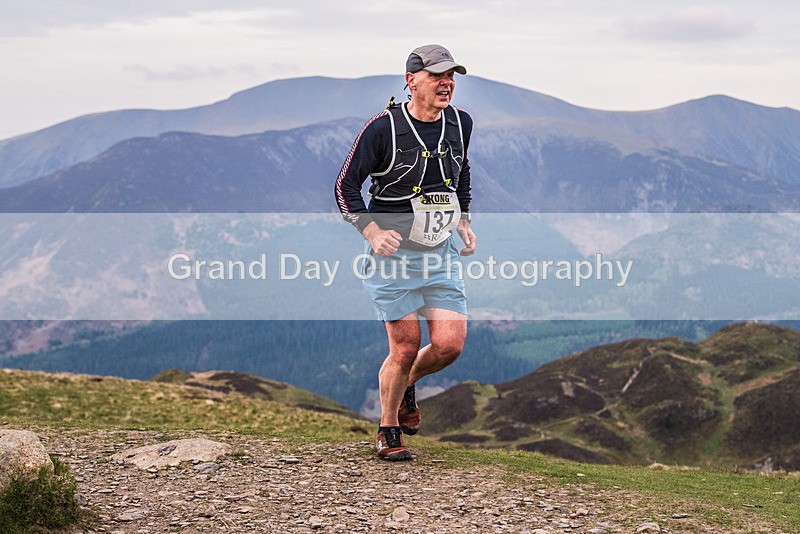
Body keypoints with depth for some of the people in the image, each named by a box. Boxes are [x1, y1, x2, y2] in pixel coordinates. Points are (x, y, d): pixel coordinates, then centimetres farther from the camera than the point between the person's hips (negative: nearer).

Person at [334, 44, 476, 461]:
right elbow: (345, 186, -6)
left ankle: (407, 386, 29)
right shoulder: (384, 127, -13)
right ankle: (388, 430, 20)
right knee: (406, 346, -3)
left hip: (442, 252, 5)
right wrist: (373, 232, -17)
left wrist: (463, 222, 14)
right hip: (393, 252, -4)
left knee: (450, 344, -4)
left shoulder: (460, 123, 3)